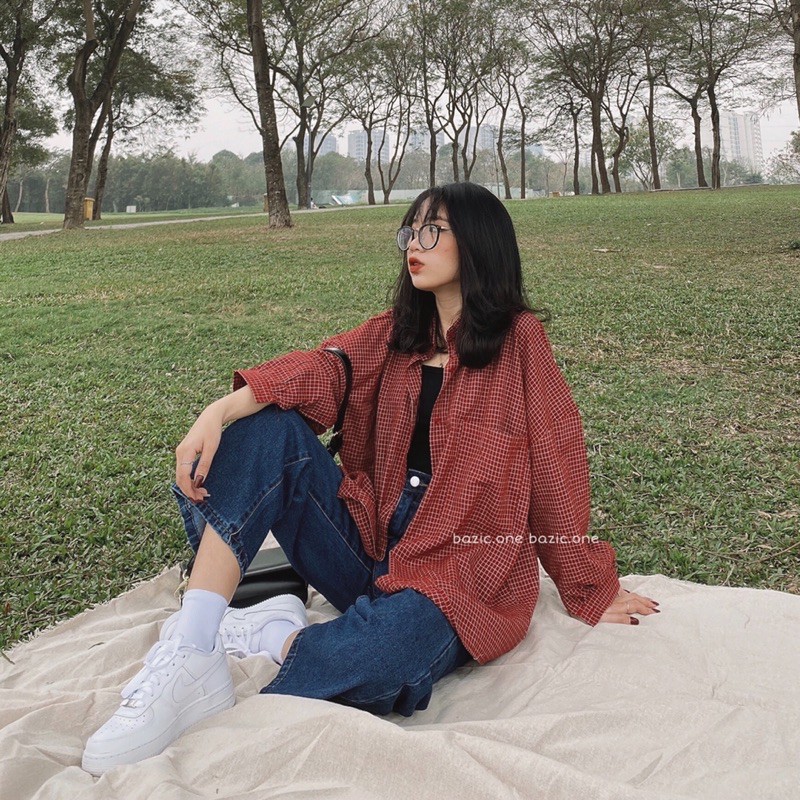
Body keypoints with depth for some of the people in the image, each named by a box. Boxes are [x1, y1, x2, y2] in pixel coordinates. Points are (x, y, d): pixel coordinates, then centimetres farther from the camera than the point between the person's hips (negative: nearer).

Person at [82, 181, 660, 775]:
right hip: (371, 541, 6)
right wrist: (220, 411, -25)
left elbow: (555, 466, -3)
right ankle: (190, 656, -24)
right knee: (267, 429, -15)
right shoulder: (394, 335, 12)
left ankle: (276, 635, -10)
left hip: (459, 572, -5)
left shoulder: (518, 339, -2)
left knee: (377, 656, -39)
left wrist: (592, 590, 1)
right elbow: (322, 369, -7)